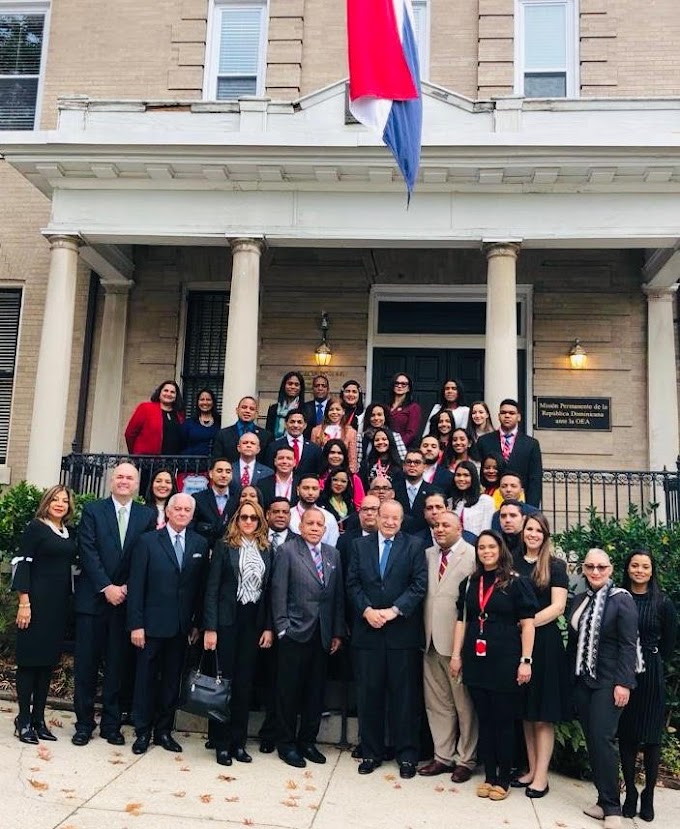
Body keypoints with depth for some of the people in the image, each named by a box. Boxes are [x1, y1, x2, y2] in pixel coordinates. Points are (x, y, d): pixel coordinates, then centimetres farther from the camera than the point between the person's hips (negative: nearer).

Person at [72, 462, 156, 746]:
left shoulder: (148, 515, 6)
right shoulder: (92, 510, 2)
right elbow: (88, 551, -6)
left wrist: (128, 587, -8)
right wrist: (107, 588, -13)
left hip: (126, 599, 1)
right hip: (93, 598, -1)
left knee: (117, 665, 7)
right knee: (85, 664, 5)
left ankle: (111, 724, 18)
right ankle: (84, 723, 17)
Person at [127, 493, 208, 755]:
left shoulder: (200, 544, 3)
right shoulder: (148, 541, -4)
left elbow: (201, 586, 4)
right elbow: (136, 585, -6)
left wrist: (197, 623, 2)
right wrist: (136, 624, -10)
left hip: (182, 625, 3)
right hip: (152, 623, -2)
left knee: (172, 679, 11)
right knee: (146, 678, 7)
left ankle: (164, 730, 24)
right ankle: (142, 732, 21)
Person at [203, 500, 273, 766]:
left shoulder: (266, 550, 7)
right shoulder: (224, 546, -3)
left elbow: (268, 591, 8)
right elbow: (212, 588, -6)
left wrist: (268, 627, 3)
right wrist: (210, 628, -11)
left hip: (254, 622, 3)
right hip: (227, 621, -3)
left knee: (244, 683, 9)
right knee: (223, 680, 3)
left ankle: (239, 742, 19)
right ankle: (221, 743, 15)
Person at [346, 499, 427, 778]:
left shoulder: (414, 546, 3)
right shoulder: (360, 545, 9)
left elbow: (419, 585, -5)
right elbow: (352, 584, 4)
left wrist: (394, 610, -14)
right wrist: (367, 610, -10)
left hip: (402, 632, -2)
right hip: (367, 630, 2)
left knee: (404, 695, 5)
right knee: (369, 695, 8)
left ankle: (407, 755, 16)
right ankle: (371, 752, 21)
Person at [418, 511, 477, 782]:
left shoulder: (474, 555, -6)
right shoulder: (428, 554, 12)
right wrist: (423, 633, 4)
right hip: (431, 639, 6)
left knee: (464, 704, 7)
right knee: (436, 704, 13)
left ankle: (465, 760, 21)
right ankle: (443, 756, 26)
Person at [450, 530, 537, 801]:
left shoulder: (516, 582, -4)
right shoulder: (469, 583, 9)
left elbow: (528, 624, -6)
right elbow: (462, 620, 11)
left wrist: (525, 661, -12)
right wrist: (456, 655, 6)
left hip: (505, 661, -4)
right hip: (476, 660, 4)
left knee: (504, 722, 5)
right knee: (484, 721, 11)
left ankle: (503, 779, 18)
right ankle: (488, 776, 22)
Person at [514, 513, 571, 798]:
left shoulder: (555, 566, -1)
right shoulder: (513, 564, 10)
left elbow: (557, 607, -8)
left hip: (544, 642, -4)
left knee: (542, 715, 1)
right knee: (525, 711, 11)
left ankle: (541, 776, 8)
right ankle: (531, 770, 22)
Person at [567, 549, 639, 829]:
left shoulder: (621, 600, -8)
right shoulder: (579, 600, 9)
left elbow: (628, 645, -12)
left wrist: (624, 683, -16)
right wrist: (571, 677, 11)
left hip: (608, 682, -6)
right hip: (582, 680, 6)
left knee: (602, 739, -9)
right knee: (591, 740, 8)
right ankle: (604, 800, 19)